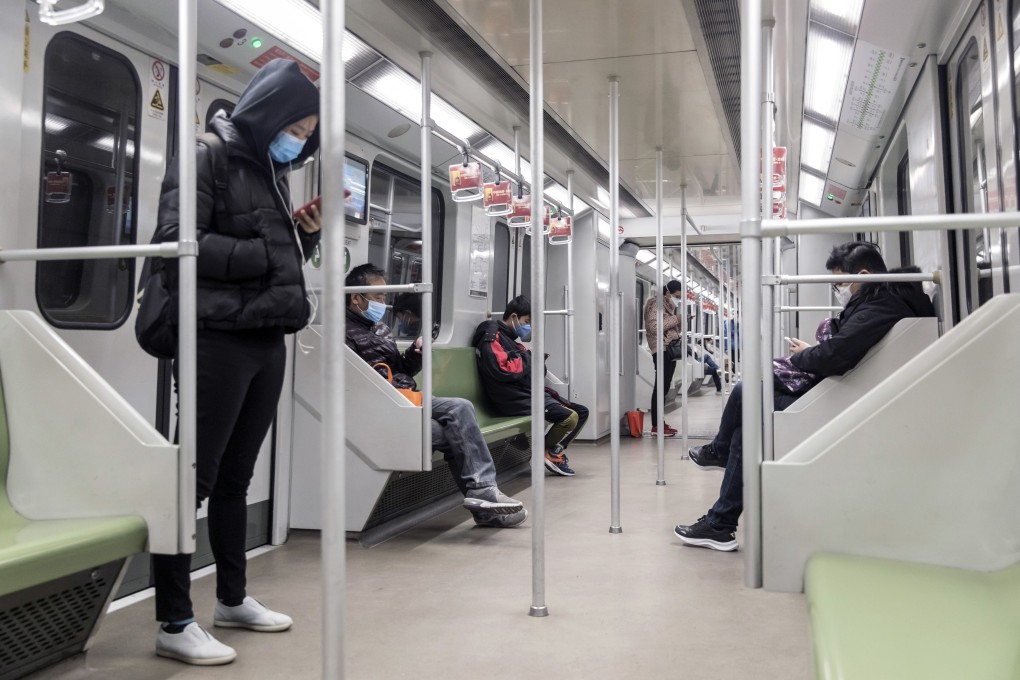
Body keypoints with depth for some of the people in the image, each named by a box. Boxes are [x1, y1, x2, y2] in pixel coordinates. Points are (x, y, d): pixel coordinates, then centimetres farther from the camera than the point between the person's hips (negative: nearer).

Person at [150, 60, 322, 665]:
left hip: (268, 342, 8)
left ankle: (233, 598, 27)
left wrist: (307, 237, 2)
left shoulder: (275, 175, 19)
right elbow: (177, 244, -18)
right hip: (218, 340, -8)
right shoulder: (206, 163, -5)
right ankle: (175, 624, 4)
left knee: (237, 476, 15)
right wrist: (268, 255, -15)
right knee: (195, 478, -3)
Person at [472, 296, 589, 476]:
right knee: (570, 417, -23)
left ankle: (554, 452, 7)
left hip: (530, 393, 10)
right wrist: (528, 357, -10)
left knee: (582, 412, 6)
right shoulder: (492, 337, -8)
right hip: (516, 400, -10)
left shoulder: (509, 339, 22)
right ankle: (546, 453, 0)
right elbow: (502, 371, -22)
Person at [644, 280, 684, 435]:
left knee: (664, 387, 9)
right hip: (661, 350, -10)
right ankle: (656, 426, -14)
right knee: (660, 386, -13)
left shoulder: (670, 306, 22)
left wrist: (681, 322, 12)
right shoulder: (657, 304, -8)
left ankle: (660, 422, 12)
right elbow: (654, 327, -21)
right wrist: (675, 319, -18)